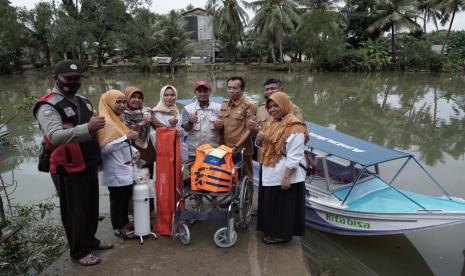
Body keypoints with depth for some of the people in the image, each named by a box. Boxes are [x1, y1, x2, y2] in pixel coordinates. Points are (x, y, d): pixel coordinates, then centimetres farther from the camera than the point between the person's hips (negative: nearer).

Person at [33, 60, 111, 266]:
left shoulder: (83, 102, 11)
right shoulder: (48, 106, -16)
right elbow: (55, 136, -34)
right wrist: (87, 128, -45)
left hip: (89, 166, 8)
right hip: (68, 171, -8)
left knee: (92, 208, 20)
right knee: (75, 212, 6)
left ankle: (90, 240, 40)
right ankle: (79, 252, 24)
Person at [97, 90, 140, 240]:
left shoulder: (118, 119, 11)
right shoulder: (105, 122, -17)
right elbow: (104, 148, -24)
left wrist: (134, 151, 2)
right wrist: (126, 137, -29)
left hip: (125, 167, 9)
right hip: (115, 171, -9)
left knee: (125, 197, 18)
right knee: (118, 199, 5)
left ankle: (125, 223, 32)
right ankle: (119, 228, 19)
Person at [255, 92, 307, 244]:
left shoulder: (294, 126, -17)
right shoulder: (271, 123, 10)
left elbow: (294, 156, -21)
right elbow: (263, 145, 19)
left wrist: (287, 177, -23)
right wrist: (259, 139, -4)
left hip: (284, 174, -9)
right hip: (270, 173, 9)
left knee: (284, 205, 5)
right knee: (270, 204, 19)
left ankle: (282, 234, 21)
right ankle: (272, 230, 35)